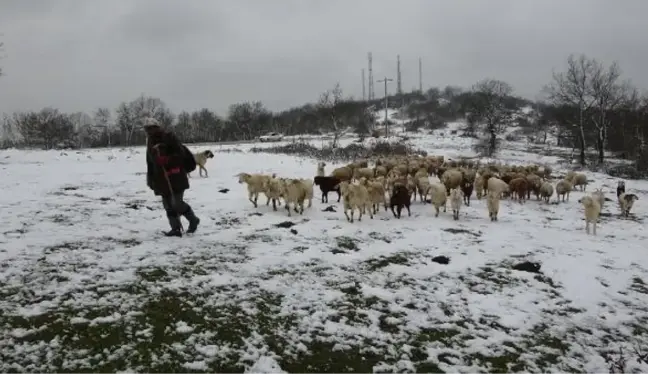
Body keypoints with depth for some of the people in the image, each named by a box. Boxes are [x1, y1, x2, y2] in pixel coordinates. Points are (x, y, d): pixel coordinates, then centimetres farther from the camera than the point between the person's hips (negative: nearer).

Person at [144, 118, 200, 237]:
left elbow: (181, 153, -12)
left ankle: (193, 220, 11)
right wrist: (150, 179, 17)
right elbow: (149, 162, 19)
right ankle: (176, 229, 9)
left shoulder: (169, 137, -7)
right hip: (161, 179, 7)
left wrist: (167, 160, -24)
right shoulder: (150, 142, 14)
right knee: (168, 205, 4)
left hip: (176, 176, -7)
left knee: (177, 203, -11)